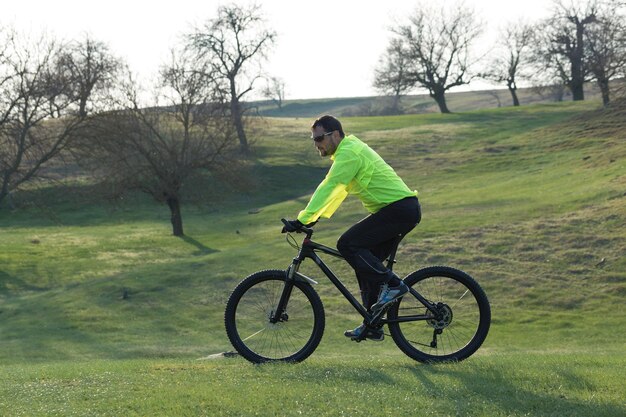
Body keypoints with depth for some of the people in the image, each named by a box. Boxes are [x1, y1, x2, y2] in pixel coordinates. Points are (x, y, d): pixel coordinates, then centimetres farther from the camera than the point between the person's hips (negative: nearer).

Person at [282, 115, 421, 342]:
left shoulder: (349, 153, -15)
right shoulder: (351, 149, 17)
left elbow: (327, 188, -21)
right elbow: (336, 191, 24)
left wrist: (302, 220, -21)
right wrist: (316, 216, 19)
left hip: (399, 209, -10)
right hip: (403, 210, 10)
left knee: (348, 245, -15)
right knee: (365, 261, 10)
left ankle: (392, 284, -10)